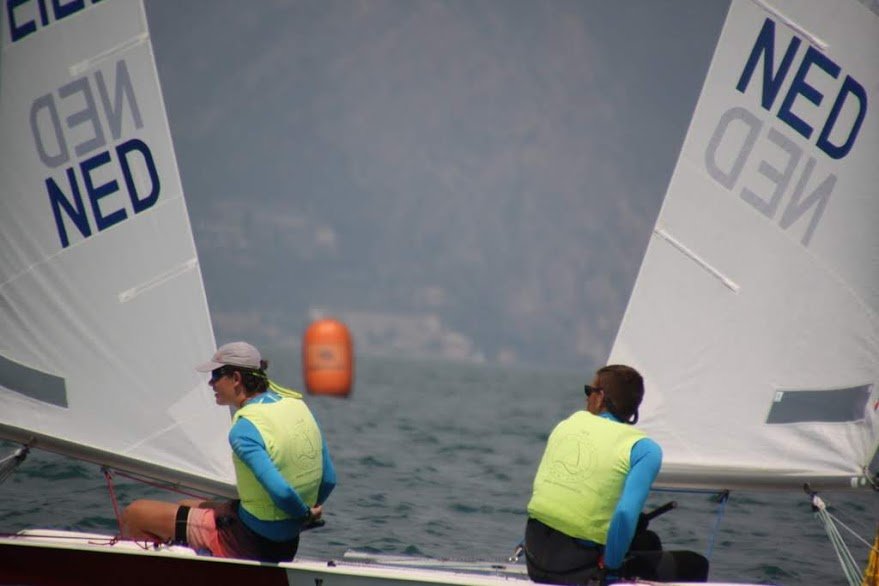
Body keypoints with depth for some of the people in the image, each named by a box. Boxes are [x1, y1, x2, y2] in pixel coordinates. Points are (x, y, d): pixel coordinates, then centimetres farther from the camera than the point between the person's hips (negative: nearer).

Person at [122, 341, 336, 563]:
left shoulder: (244, 429, -22)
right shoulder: (297, 405, 3)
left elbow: (280, 491, -33)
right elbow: (329, 480, 7)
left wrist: (304, 513, -13)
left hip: (248, 542, -9)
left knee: (134, 515, 3)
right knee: (185, 506, 32)